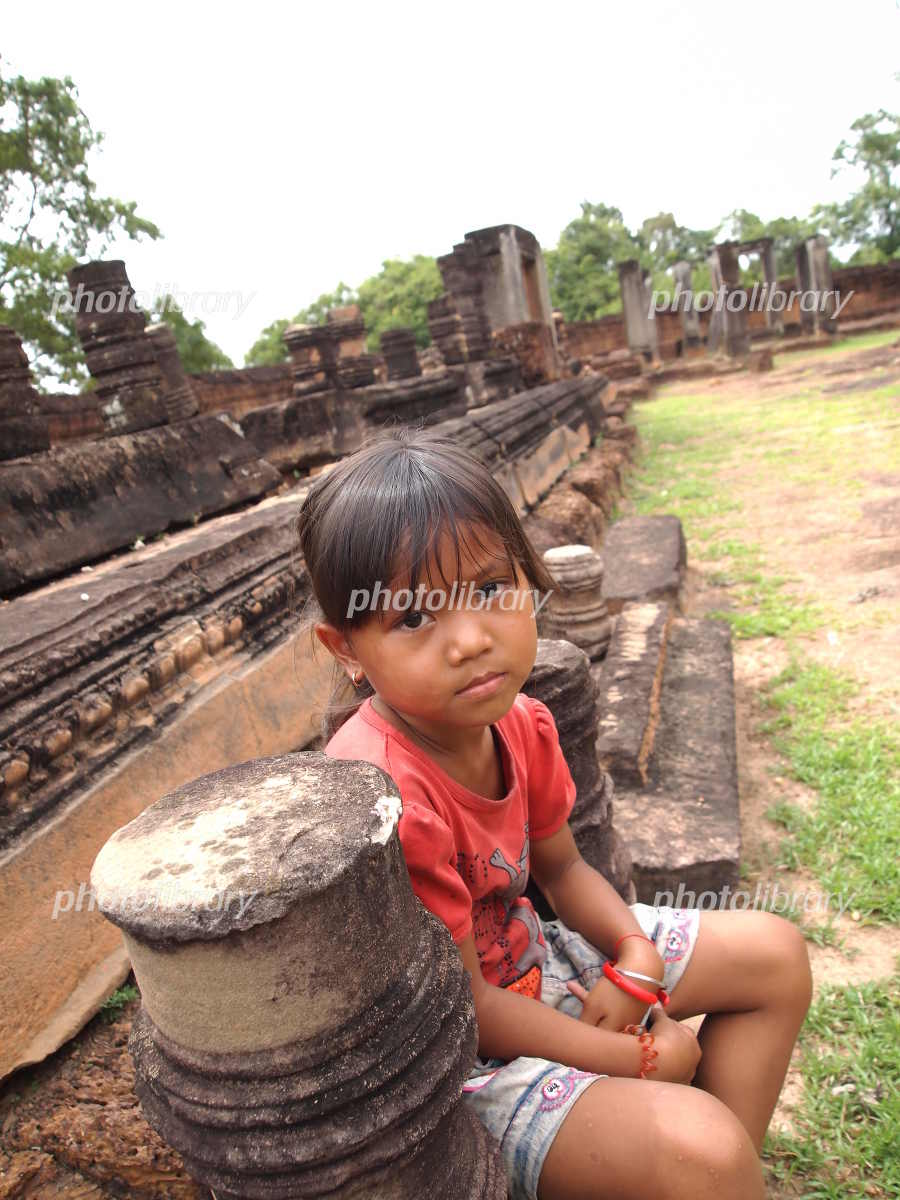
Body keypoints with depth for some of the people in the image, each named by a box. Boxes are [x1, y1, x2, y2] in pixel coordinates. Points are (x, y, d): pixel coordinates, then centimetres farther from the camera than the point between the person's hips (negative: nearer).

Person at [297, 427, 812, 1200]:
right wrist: (641, 1060, -14)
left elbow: (563, 868, 5)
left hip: (533, 958, 8)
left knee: (774, 955, 11)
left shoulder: (521, 724, -11)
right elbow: (461, 1005, -23)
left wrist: (637, 956, -13)